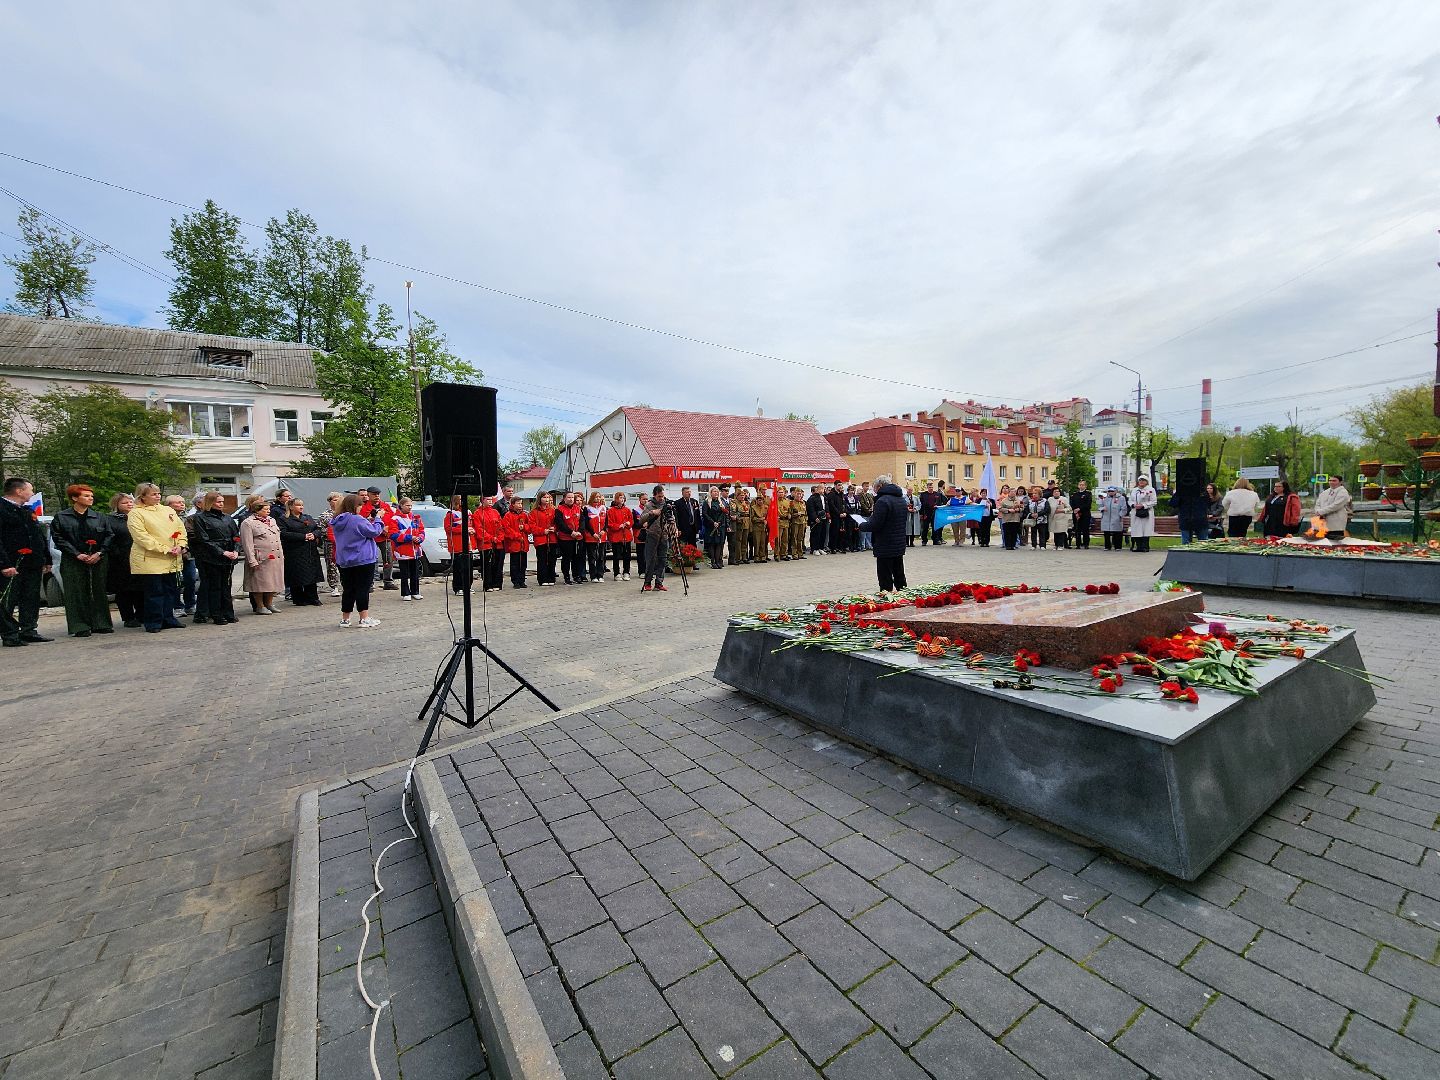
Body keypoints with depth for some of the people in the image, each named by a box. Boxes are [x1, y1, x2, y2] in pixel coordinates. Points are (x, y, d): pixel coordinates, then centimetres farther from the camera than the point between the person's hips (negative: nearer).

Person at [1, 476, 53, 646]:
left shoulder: (28, 510, 16)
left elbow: (40, 535, 18)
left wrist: (46, 559, 14)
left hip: (33, 564, 7)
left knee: (31, 600, 12)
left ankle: (29, 631, 19)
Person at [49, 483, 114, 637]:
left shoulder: (98, 517, 10)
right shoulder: (61, 518, 2)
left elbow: (108, 536, 8)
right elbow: (58, 538, -3)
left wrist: (99, 553, -6)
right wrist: (77, 554, -12)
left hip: (97, 560, 2)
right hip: (73, 562, -2)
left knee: (98, 592, 6)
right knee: (76, 594, -2)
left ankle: (100, 624, 13)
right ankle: (79, 627, 3)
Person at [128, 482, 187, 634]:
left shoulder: (168, 510, 14)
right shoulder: (135, 514, -4)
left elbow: (181, 529, 12)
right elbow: (142, 536, -13)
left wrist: (180, 546, -6)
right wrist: (165, 550, -18)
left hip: (171, 561, 6)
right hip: (150, 561, -6)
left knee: (170, 590, 10)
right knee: (154, 592, -2)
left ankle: (168, 619, 21)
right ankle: (153, 623, 8)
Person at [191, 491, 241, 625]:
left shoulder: (227, 518, 14)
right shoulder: (200, 518, -1)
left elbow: (236, 536, 12)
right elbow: (204, 540, -7)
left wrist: (235, 551, -5)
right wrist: (222, 552, -14)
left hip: (229, 558, 4)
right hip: (211, 558, -4)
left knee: (227, 586, 8)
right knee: (214, 586, 0)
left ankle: (228, 614, 14)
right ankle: (216, 616, 6)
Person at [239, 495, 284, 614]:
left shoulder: (272, 521, 16)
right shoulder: (247, 523, -7)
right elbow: (247, 544, -12)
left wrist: (281, 555, 16)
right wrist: (252, 561, -17)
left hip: (276, 558, 7)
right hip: (261, 559, -7)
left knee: (273, 582, 10)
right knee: (260, 582, 0)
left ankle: (269, 604, 21)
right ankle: (260, 606, 10)